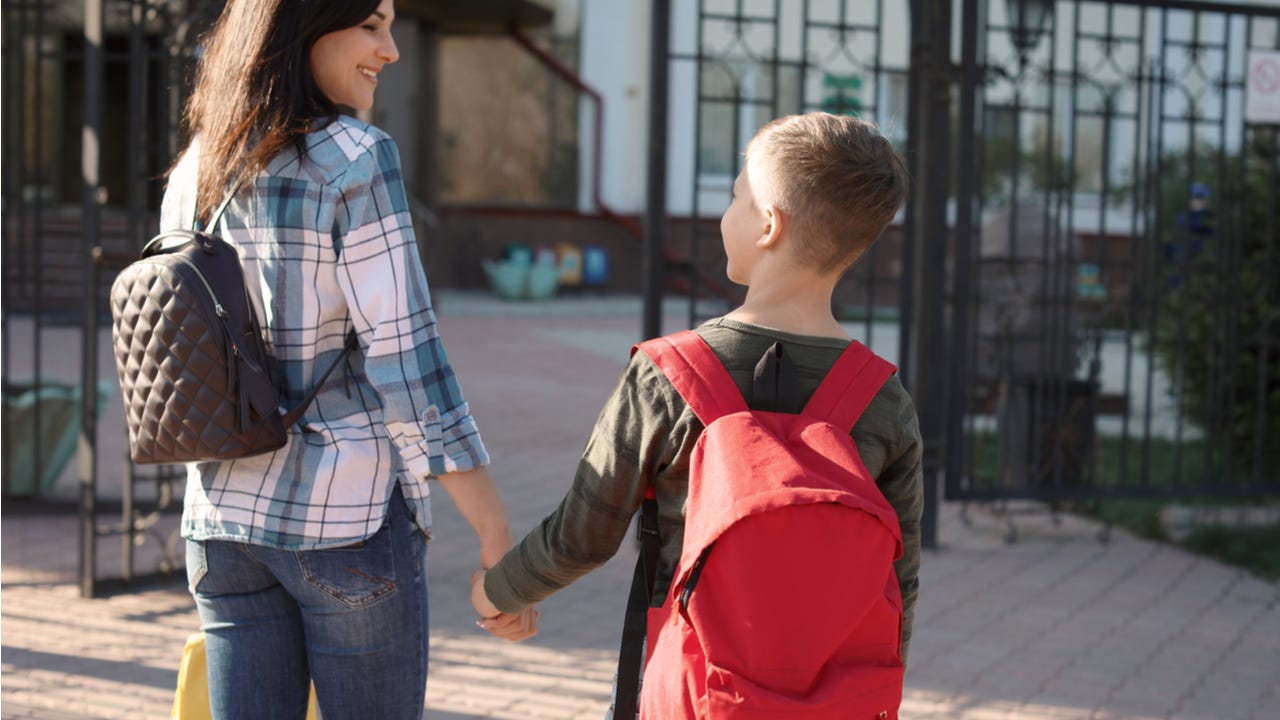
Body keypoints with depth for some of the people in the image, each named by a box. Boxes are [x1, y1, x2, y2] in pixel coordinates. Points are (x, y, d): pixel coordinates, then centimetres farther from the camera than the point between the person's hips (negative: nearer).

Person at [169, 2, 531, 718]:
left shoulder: (194, 173, 7)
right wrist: (499, 538, -14)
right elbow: (405, 358, -17)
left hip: (226, 518, 6)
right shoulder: (357, 160, -13)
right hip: (348, 513, -6)